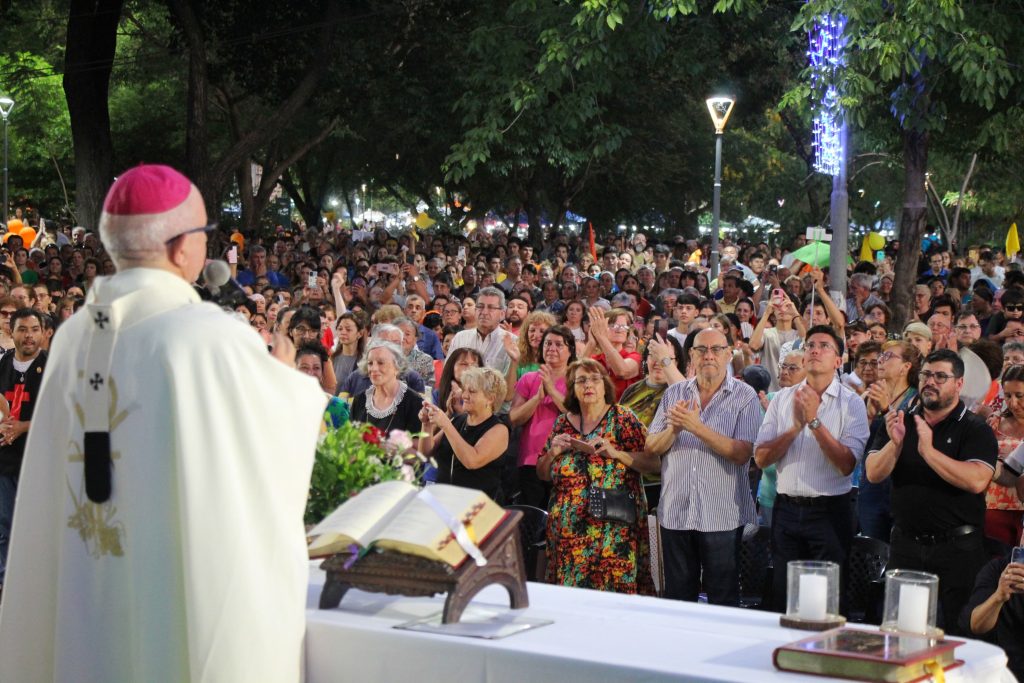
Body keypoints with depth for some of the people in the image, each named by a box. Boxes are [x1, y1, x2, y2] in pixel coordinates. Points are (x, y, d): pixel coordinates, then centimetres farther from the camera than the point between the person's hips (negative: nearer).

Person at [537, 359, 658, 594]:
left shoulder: (623, 419, 1)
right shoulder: (563, 423, 11)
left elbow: (654, 462, -6)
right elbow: (542, 474, 17)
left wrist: (616, 453, -17)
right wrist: (553, 452, -2)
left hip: (614, 529, -3)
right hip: (567, 531, 4)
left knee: (615, 588, -6)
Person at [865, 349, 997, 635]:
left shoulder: (975, 429, -5)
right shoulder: (900, 422, 8)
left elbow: (976, 481, -22)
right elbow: (874, 474, -2)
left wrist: (928, 451, -24)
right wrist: (894, 444, -19)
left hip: (957, 547, -4)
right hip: (906, 544, 4)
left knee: (956, 629, 1)